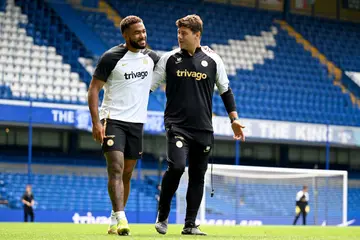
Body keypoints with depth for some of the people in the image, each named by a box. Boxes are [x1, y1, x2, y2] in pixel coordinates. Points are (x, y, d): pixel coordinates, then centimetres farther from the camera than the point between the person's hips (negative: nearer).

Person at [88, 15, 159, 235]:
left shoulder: (151, 58, 7)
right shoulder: (112, 57, -8)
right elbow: (94, 88, -7)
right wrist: (96, 122, -16)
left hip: (137, 122, 5)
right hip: (113, 120, -5)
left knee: (127, 174, 9)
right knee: (115, 169, -17)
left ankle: (114, 220, 20)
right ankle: (121, 219, -24)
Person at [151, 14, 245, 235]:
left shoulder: (213, 60, 5)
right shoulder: (169, 59, 3)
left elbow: (225, 90, 15)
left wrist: (234, 119, 10)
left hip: (203, 129, 2)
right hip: (177, 125, -2)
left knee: (198, 176, 4)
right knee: (176, 167, -20)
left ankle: (190, 224, 13)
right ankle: (162, 216, -3)